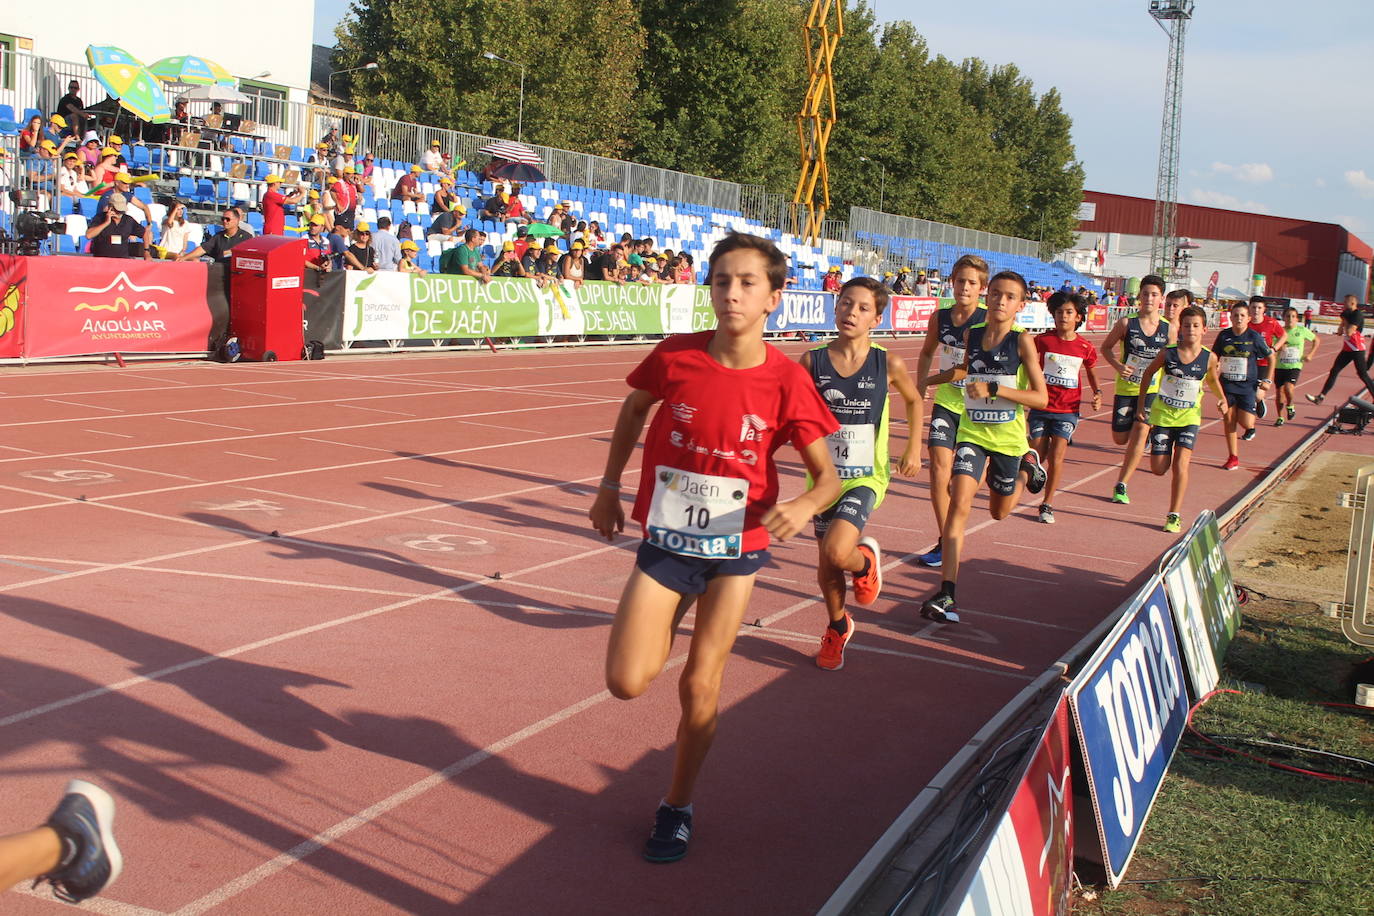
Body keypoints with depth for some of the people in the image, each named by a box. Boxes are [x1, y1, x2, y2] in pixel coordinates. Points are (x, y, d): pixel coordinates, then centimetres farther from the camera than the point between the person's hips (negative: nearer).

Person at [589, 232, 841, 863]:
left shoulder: (786, 381, -14)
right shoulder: (675, 357, -12)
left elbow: (827, 475, -7)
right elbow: (633, 410, 10)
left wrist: (805, 506, -29)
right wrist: (609, 486, 10)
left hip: (736, 549, -1)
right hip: (665, 542, 1)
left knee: (700, 685, 6)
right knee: (627, 683, -7)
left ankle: (677, 806, 29)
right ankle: (667, 625, 28)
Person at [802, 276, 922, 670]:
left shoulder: (888, 365, -8)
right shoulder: (812, 361, -6)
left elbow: (914, 400, 12)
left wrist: (914, 449, 9)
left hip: (865, 477, -2)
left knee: (836, 552, -23)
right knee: (826, 564, 12)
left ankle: (865, 559, 15)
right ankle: (838, 627, 40)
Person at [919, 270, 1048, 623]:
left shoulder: (1022, 341, -13)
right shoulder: (971, 334, -1)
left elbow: (1041, 398, -17)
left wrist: (994, 388, -24)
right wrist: (931, 380, 23)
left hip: (1007, 438, -2)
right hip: (972, 433, 2)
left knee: (1000, 510, 17)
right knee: (959, 503, -17)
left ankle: (1028, 467, 50)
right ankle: (946, 594, -20)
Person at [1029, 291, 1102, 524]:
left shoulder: (1085, 348, -2)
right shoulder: (1043, 340, -5)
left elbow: (1091, 371, 18)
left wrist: (1097, 392, 3)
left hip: (1067, 410, 0)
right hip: (1041, 407, 0)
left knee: (1056, 458, -8)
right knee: (1038, 457, 2)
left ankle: (1047, 504, 5)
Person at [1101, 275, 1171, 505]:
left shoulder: (1169, 328, -3)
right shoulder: (1126, 323, -7)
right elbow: (1106, 347, 4)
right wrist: (1118, 365, -13)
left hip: (1153, 390, 0)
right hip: (1126, 388, 0)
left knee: (1140, 430, -16)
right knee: (1120, 438, 4)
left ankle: (1121, 485, -8)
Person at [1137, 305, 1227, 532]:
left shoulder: (1209, 357, -7)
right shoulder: (1168, 353, -11)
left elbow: (1213, 380, 14)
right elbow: (1149, 373, 6)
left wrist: (1222, 399, -3)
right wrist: (1141, 404, 7)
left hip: (1189, 417, 0)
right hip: (1162, 413, 0)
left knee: (1180, 464, -15)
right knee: (1158, 469, 1)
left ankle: (1175, 515, -4)